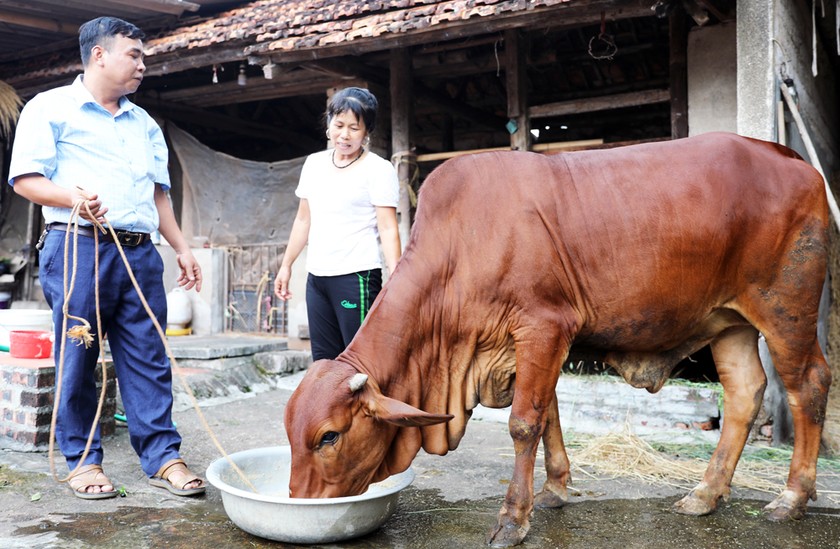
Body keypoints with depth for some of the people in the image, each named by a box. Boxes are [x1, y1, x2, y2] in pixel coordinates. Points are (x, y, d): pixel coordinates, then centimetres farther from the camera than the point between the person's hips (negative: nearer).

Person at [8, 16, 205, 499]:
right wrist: (71, 196, -21)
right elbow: (25, 178, -2)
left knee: (149, 359, 3)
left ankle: (163, 457, 8)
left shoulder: (144, 123, 23)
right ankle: (83, 460, 14)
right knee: (77, 360, 1)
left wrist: (182, 247, 15)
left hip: (140, 254, 5)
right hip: (77, 249, -5)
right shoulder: (51, 108, 5)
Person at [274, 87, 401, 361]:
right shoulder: (314, 164, 13)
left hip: (357, 276, -6)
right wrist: (286, 265, 19)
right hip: (317, 277, 6)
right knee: (323, 360, 9)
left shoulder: (378, 169, -5)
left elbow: (388, 228, -11)